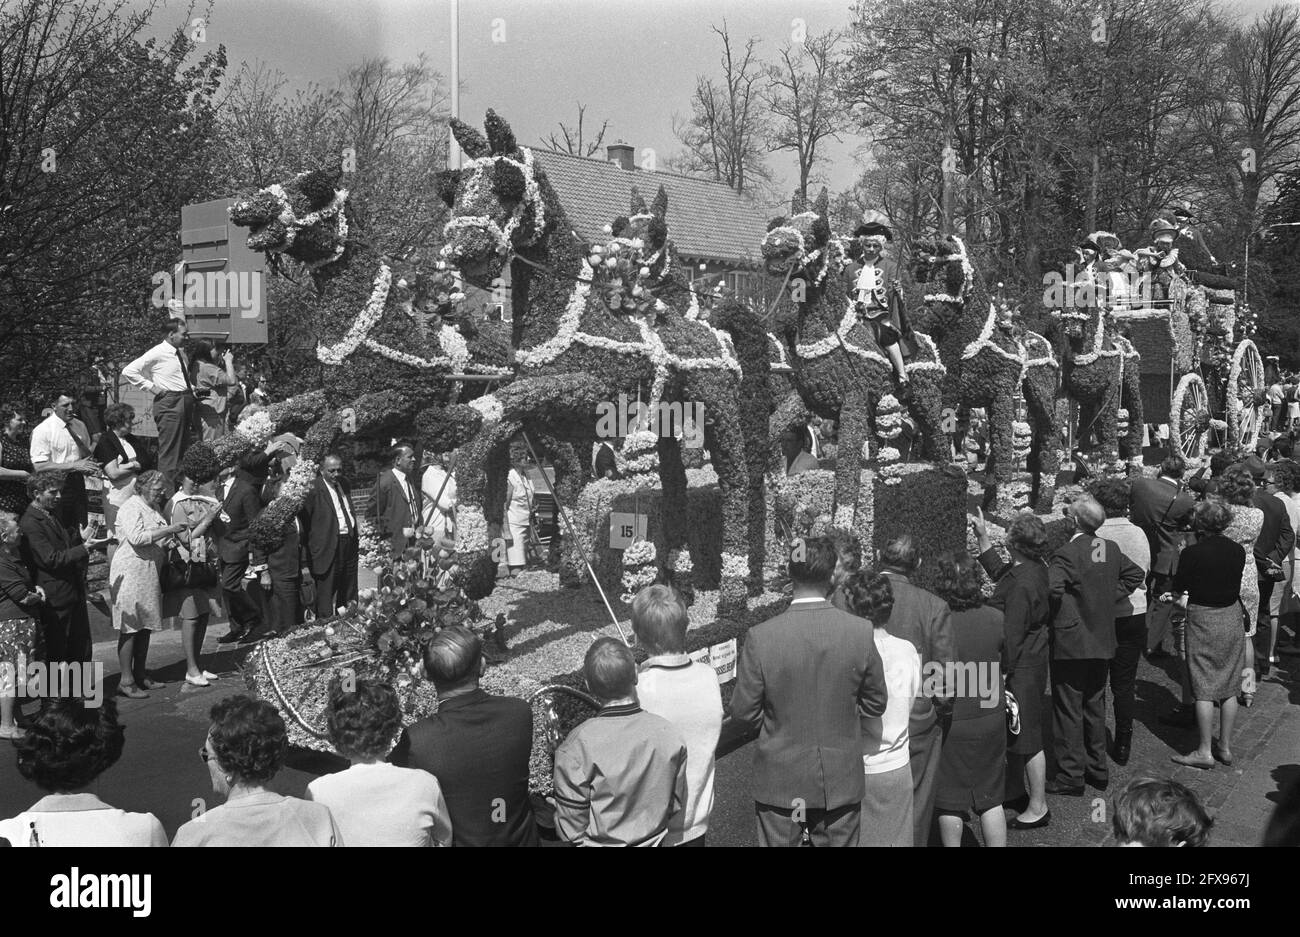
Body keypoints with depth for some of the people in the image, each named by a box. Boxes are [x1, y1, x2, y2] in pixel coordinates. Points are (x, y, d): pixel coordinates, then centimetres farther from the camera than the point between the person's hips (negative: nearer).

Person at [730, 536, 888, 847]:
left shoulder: (760, 637, -16)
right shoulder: (860, 632, -11)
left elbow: (743, 712, -9)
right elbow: (876, 704, 1)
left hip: (779, 783, -1)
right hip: (842, 781, 1)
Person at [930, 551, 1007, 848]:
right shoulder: (995, 618, -8)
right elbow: (1004, 666, 8)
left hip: (949, 722, -3)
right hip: (990, 721, 3)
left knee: (950, 801, 11)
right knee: (991, 799, 15)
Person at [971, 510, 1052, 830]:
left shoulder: (1022, 583, -27)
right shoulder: (1034, 569, 2)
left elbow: (1012, 635, -25)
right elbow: (998, 572, 23)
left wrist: (1001, 672, -19)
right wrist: (982, 536, 21)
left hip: (1021, 667, -10)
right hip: (1033, 658, 10)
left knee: (1028, 737, 1)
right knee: (1028, 734, 21)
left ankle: (1037, 807, 12)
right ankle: (1032, 790, 35)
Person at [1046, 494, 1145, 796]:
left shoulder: (1066, 555, -20)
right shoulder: (1111, 550, 3)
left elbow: (1051, 590, -32)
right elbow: (1134, 575, 16)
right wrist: (1107, 597, 12)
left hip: (1070, 644, -7)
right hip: (1103, 642, 7)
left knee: (1068, 710, 2)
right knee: (1095, 706, 18)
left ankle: (1071, 776, 7)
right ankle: (1097, 768, 27)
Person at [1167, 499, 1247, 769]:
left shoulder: (1192, 554, -16)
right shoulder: (1238, 550, -2)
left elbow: (1177, 591, -8)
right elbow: (1237, 584, 9)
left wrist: (1178, 594, 12)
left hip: (1203, 620, -5)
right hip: (1232, 617, 5)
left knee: (1204, 689, 1)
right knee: (1229, 687, 12)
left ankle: (1205, 752, 5)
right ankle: (1226, 747, 20)